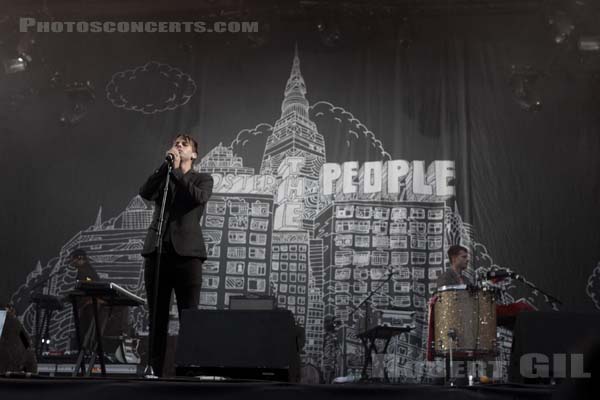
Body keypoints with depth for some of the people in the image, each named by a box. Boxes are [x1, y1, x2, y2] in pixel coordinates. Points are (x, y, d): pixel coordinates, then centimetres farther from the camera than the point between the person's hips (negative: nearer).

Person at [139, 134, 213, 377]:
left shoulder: (203, 179, 14)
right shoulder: (162, 177, 21)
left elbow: (199, 197, -10)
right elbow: (145, 193, -1)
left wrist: (177, 171, -2)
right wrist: (167, 165, -3)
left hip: (186, 253, -3)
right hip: (157, 251, 3)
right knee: (157, 317, 3)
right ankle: (156, 371, 6)